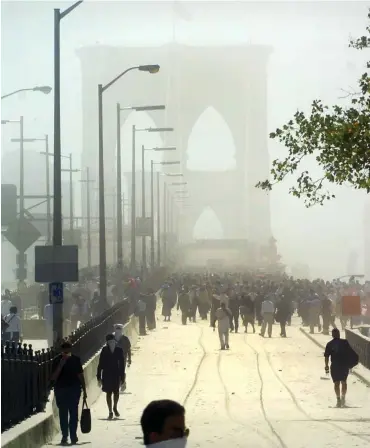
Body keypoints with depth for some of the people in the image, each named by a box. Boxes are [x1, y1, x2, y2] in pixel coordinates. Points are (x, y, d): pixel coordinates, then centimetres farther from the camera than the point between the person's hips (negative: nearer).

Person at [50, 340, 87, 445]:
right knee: (63, 413, 0)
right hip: (61, 390, -1)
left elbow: (80, 376, 9)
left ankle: (73, 436, 5)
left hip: (74, 389, 1)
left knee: (74, 413, 0)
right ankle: (64, 436, 5)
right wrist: (61, 364, -19)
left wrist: (84, 390, 9)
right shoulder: (57, 360, -1)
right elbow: (53, 377, -8)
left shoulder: (75, 360, 4)